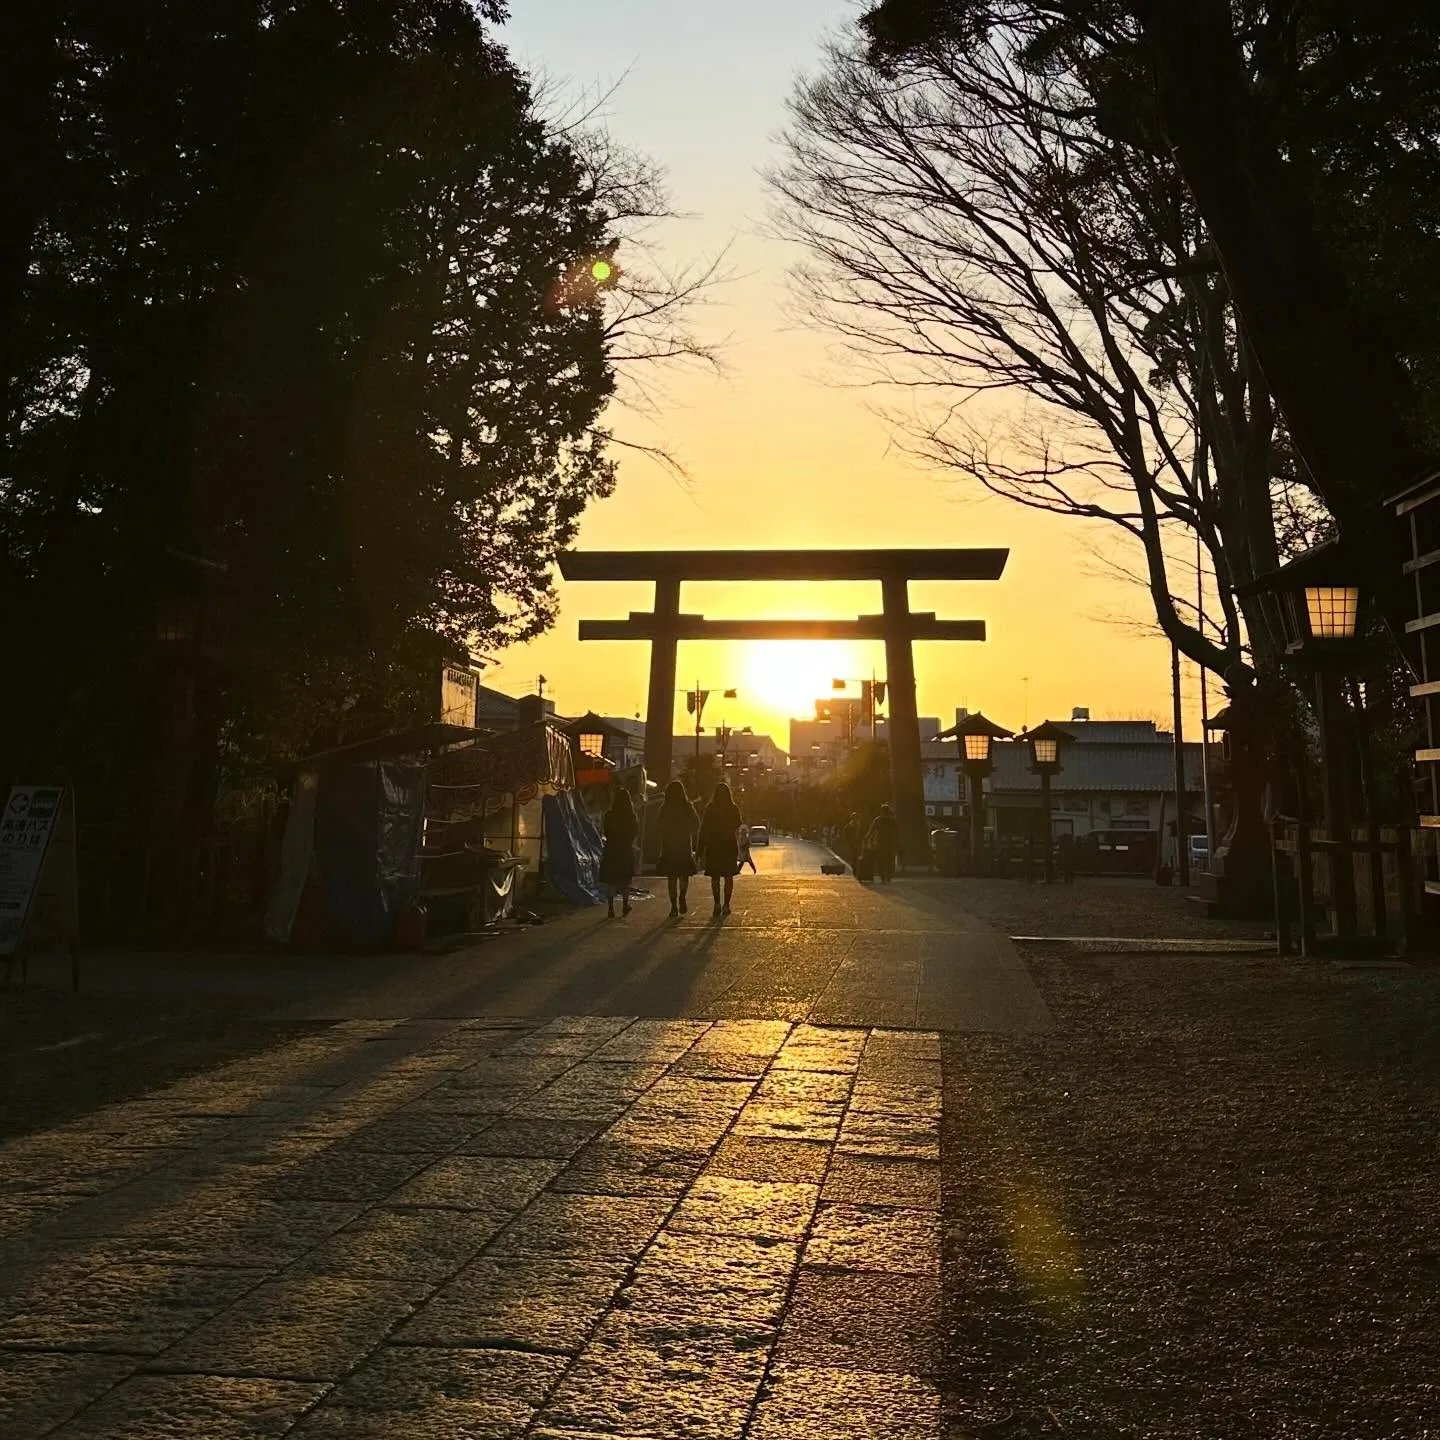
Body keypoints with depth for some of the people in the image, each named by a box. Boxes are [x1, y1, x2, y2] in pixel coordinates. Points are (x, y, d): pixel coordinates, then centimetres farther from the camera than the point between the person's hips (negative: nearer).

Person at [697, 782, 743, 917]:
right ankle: (726, 904, 2)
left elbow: (704, 829, -5)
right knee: (729, 877, 6)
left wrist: (702, 849, -1)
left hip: (713, 846, -1)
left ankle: (717, 903, -4)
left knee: (715, 877, 7)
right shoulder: (734, 809, -1)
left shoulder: (710, 809, -5)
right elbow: (737, 828, 4)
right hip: (730, 846, 1)